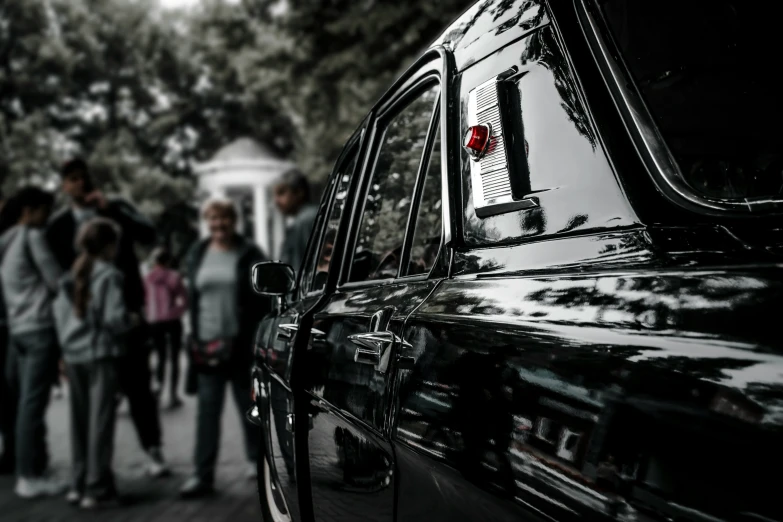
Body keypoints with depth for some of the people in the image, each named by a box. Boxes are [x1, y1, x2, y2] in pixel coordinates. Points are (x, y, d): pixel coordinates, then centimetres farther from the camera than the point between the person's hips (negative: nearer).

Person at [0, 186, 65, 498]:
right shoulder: (32, 236, -6)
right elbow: (56, 280, -8)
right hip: (40, 328, -9)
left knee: (27, 402, 10)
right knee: (33, 403, -7)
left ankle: (30, 471, 14)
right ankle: (30, 477, -4)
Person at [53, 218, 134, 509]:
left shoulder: (71, 276, 8)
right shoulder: (109, 275, -12)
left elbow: (60, 311, 9)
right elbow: (115, 317, -18)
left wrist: (66, 344, 17)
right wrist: (132, 320, 2)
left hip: (74, 355, 7)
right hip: (101, 354, -6)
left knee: (79, 420, 13)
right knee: (100, 421, 0)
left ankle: (78, 484, 20)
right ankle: (96, 489, 4)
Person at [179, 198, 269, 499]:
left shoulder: (249, 254, -3)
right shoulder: (197, 255, 8)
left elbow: (264, 299, -4)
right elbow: (193, 299, 10)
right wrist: (196, 338, 3)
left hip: (243, 345, -3)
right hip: (208, 345, 3)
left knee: (249, 404, 11)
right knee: (207, 410, 1)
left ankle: (256, 459, 30)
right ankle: (203, 475, 3)